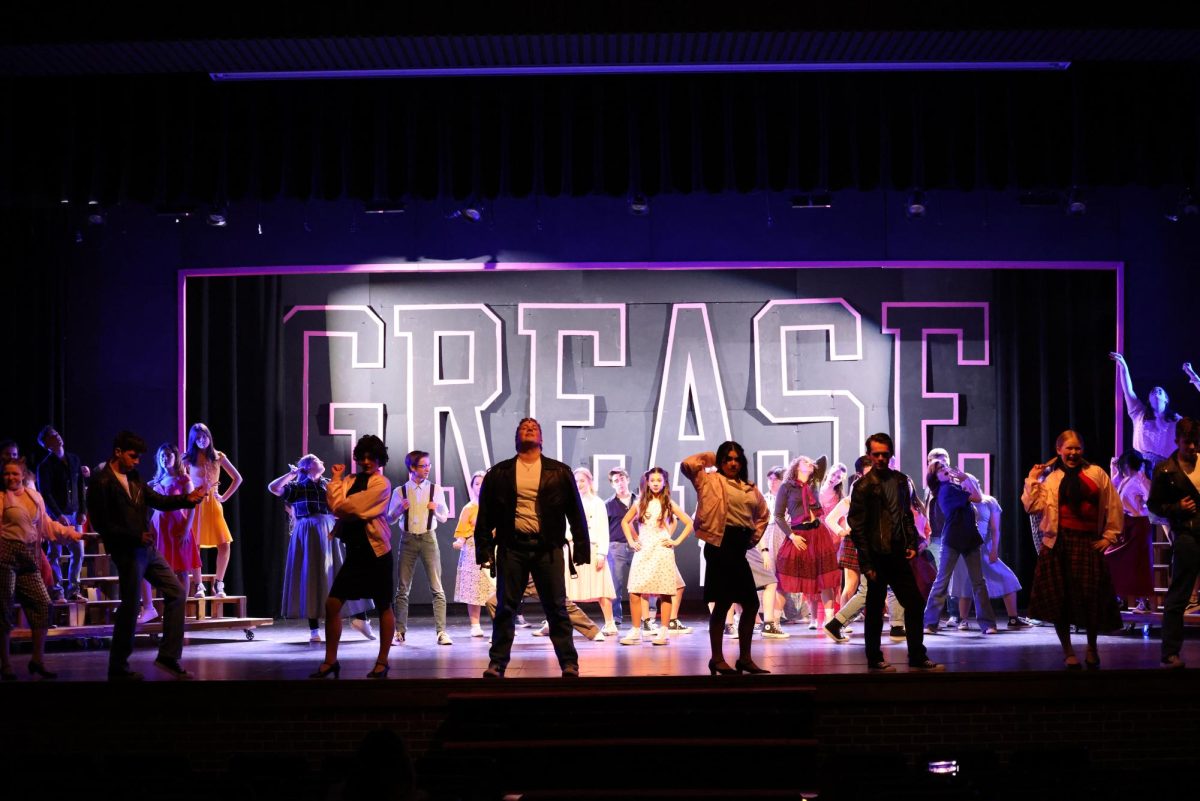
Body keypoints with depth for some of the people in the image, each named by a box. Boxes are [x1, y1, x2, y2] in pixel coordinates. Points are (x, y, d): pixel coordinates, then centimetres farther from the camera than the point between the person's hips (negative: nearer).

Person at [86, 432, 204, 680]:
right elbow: (101, 524, -16)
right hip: (126, 552, -8)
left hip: (147, 548, 8)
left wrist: (187, 499, -3)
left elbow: (157, 500, 13)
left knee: (176, 592, 9)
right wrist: (136, 537, -19)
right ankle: (118, 669, 11)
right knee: (130, 608, -2)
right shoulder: (102, 483, -12)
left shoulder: (133, 478, 11)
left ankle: (168, 657, 12)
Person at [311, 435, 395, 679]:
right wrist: (336, 479, -6)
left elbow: (354, 507, -17)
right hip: (354, 551, 5)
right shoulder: (350, 480, 10)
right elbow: (335, 506, -5)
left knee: (383, 607, 5)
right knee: (332, 604, 0)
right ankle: (330, 661, 9)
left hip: (376, 552, -5)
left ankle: (382, 662, 14)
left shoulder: (381, 484, -7)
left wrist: (341, 507, -1)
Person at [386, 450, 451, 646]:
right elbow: (390, 519, 7)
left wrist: (436, 509, -11)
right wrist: (401, 509, -12)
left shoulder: (435, 490, 6)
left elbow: (444, 518, 9)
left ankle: (441, 632, -7)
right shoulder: (400, 491, 4)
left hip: (428, 538, 0)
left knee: (436, 588, -6)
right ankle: (400, 632, 10)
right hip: (407, 539, 0)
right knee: (402, 588, 3)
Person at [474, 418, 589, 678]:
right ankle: (497, 663, 8)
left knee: (556, 608, 2)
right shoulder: (499, 473, 8)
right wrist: (484, 548, 1)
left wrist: (581, 547, -1)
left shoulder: (559, 472, 7)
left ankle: (569, 664, 7)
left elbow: (575, 512, 6)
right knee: (505, 608, 3)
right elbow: (485, 514, 8)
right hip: (511, 547, 1)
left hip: (548, 547, 0)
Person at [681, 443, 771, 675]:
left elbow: (763, 514, 31)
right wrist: (708, 458, 2)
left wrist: (755, 538, 17)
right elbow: (688, 464, -15)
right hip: (720, 546, -7)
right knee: (722, 603, -6)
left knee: (751, 603, 8)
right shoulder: (710, 480, 0)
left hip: (739, 549, 7)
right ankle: (717, 659, 3)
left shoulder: (750, 489, 17)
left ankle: (745, 658, 18)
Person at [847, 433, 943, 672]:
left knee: (914, 603, 6)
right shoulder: (863, 486, -7)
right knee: (875, 609, 3)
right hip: (877, 557, -6)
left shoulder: (901, 480, 11)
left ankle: (918, 658, 14)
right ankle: (875, 660, 12)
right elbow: (856, 526, -10)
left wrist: (912, 544, 5)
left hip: (898, 554, 6)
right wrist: (866, 564, -14)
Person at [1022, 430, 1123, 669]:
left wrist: (1109, 536, 2)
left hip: (1089, 543, -1)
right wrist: (1032, 480, -4)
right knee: (1059, 598, 1)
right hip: (1058, 543, 1)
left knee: (1091, 598, -2)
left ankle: (1092, 649, 21)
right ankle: (1068, 652, 15)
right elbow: (1032, 506, -2)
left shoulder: (1096, 474, 6)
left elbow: (1113, 508, 7)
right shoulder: (1050, 479, 8)